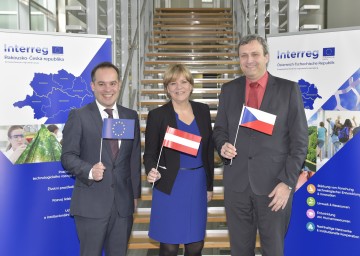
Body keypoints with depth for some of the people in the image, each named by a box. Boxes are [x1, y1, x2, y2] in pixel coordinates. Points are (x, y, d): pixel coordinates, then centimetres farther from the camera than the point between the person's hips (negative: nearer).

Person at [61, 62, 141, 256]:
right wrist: (89, 170, -22)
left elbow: (135, 158, 12)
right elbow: (68, 156, -4)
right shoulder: (78, 116, -2)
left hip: (124, 203, 4)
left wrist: (135, 193, 13)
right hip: (91, 203, -3)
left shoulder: (131, 116, 9)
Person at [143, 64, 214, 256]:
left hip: (198, 185, 3)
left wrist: (209, 185, 12)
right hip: (170, 187, -3)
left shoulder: (203, 110, 5)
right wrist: (152, 171, -24)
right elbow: (149, 153, -2)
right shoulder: (157, 115, -5)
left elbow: (209, 150, 11)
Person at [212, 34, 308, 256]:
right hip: (236, 182, 3)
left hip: (274, 183, -2)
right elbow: (219, 129, 14)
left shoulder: (289, 89, -2)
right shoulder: (229, 89, 8)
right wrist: (223, 146, -9)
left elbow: (299, 140, -4)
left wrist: (288, 182, -10)